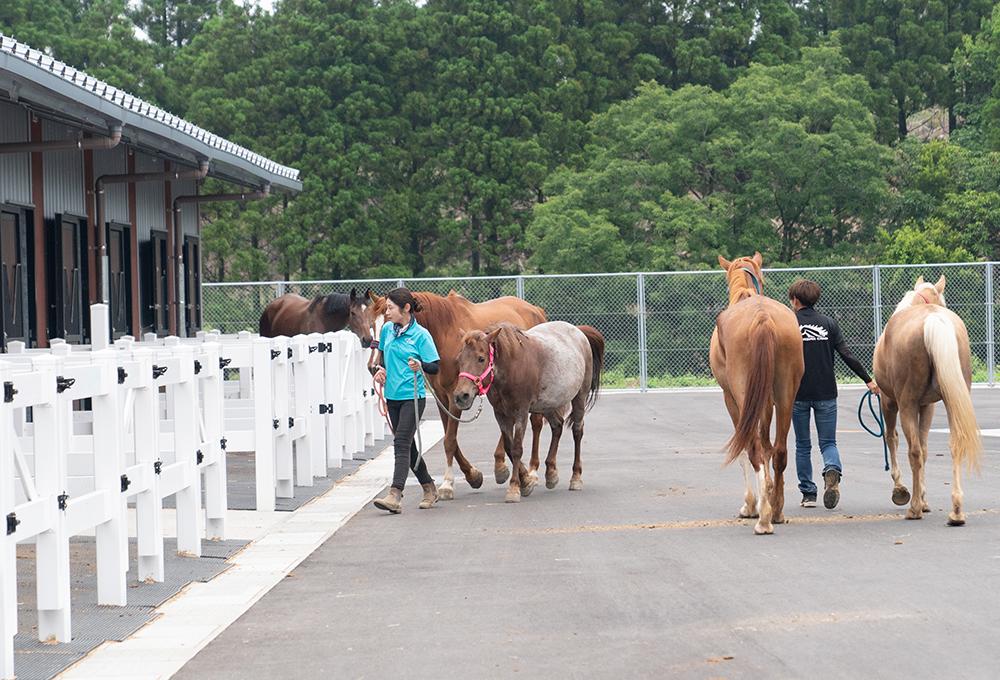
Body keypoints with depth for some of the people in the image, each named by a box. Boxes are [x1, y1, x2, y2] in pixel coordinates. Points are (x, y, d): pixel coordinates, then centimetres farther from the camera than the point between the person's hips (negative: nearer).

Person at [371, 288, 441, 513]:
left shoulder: (420, 335, -12)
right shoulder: (387, 329, 6)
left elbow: (435, 367, -12)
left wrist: (420, 365, -32)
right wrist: (382, 368, 5)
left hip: (412, 396, -7)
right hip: (392, 396, 7)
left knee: (402, 443, -15)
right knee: (406, 445, 14)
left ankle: (395, 496, -22)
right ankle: (429, 488, 29)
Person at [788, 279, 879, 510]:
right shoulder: (828, 323, 2)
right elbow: (847, 355, -3)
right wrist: (868, 380, 2)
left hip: (798, 394, -1)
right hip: (826, 393, 1)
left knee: (803, 445, 12)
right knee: (828, 442, 8)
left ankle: (808, 493, 12)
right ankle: (832, 470, -24)